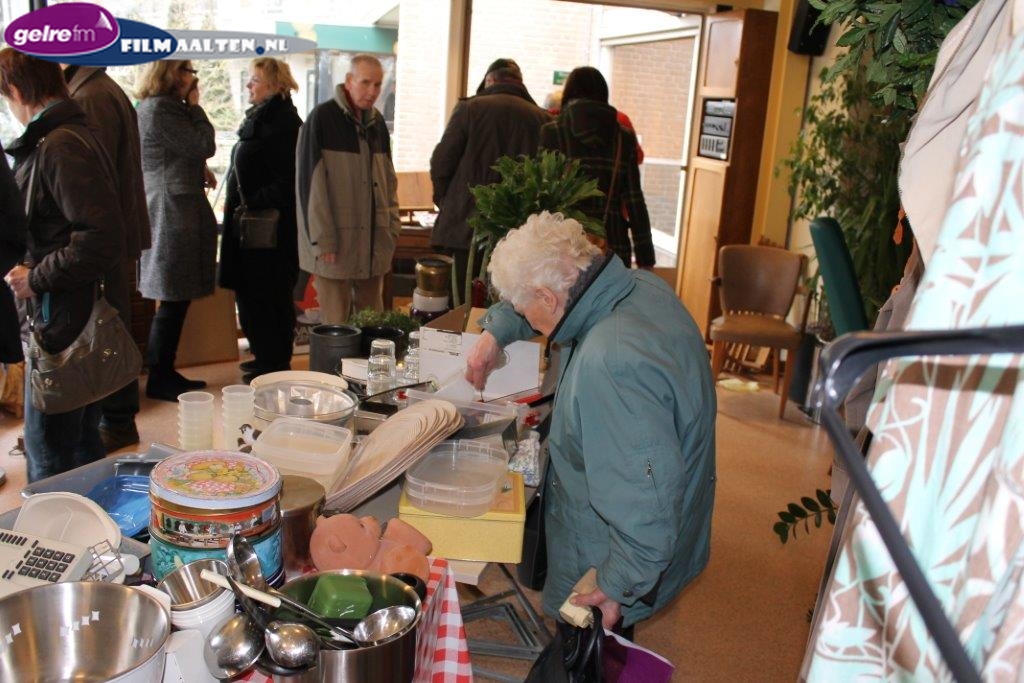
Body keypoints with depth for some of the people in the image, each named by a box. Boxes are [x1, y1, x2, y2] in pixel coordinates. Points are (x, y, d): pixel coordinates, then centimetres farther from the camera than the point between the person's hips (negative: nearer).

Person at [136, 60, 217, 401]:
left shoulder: (158, 107, 19)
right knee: (173, 300, -5)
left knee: (175, 299, 13)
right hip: (174, 210, -11)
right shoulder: (159, 109, -13)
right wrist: (195, 106, -1)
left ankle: (165, 373, 21)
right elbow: (204, 145, -13)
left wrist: (199, 169, 6)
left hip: (176, 209, 11)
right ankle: (159, 379, 4)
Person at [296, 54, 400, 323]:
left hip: (373, 243, 6)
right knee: (335, 322, -1)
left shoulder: (377, 122, 12)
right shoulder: (322, 118, -8)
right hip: (335, 242, -6)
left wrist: (392, 227, 11)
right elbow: (310, 180, -11)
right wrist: (323, 239, -15)